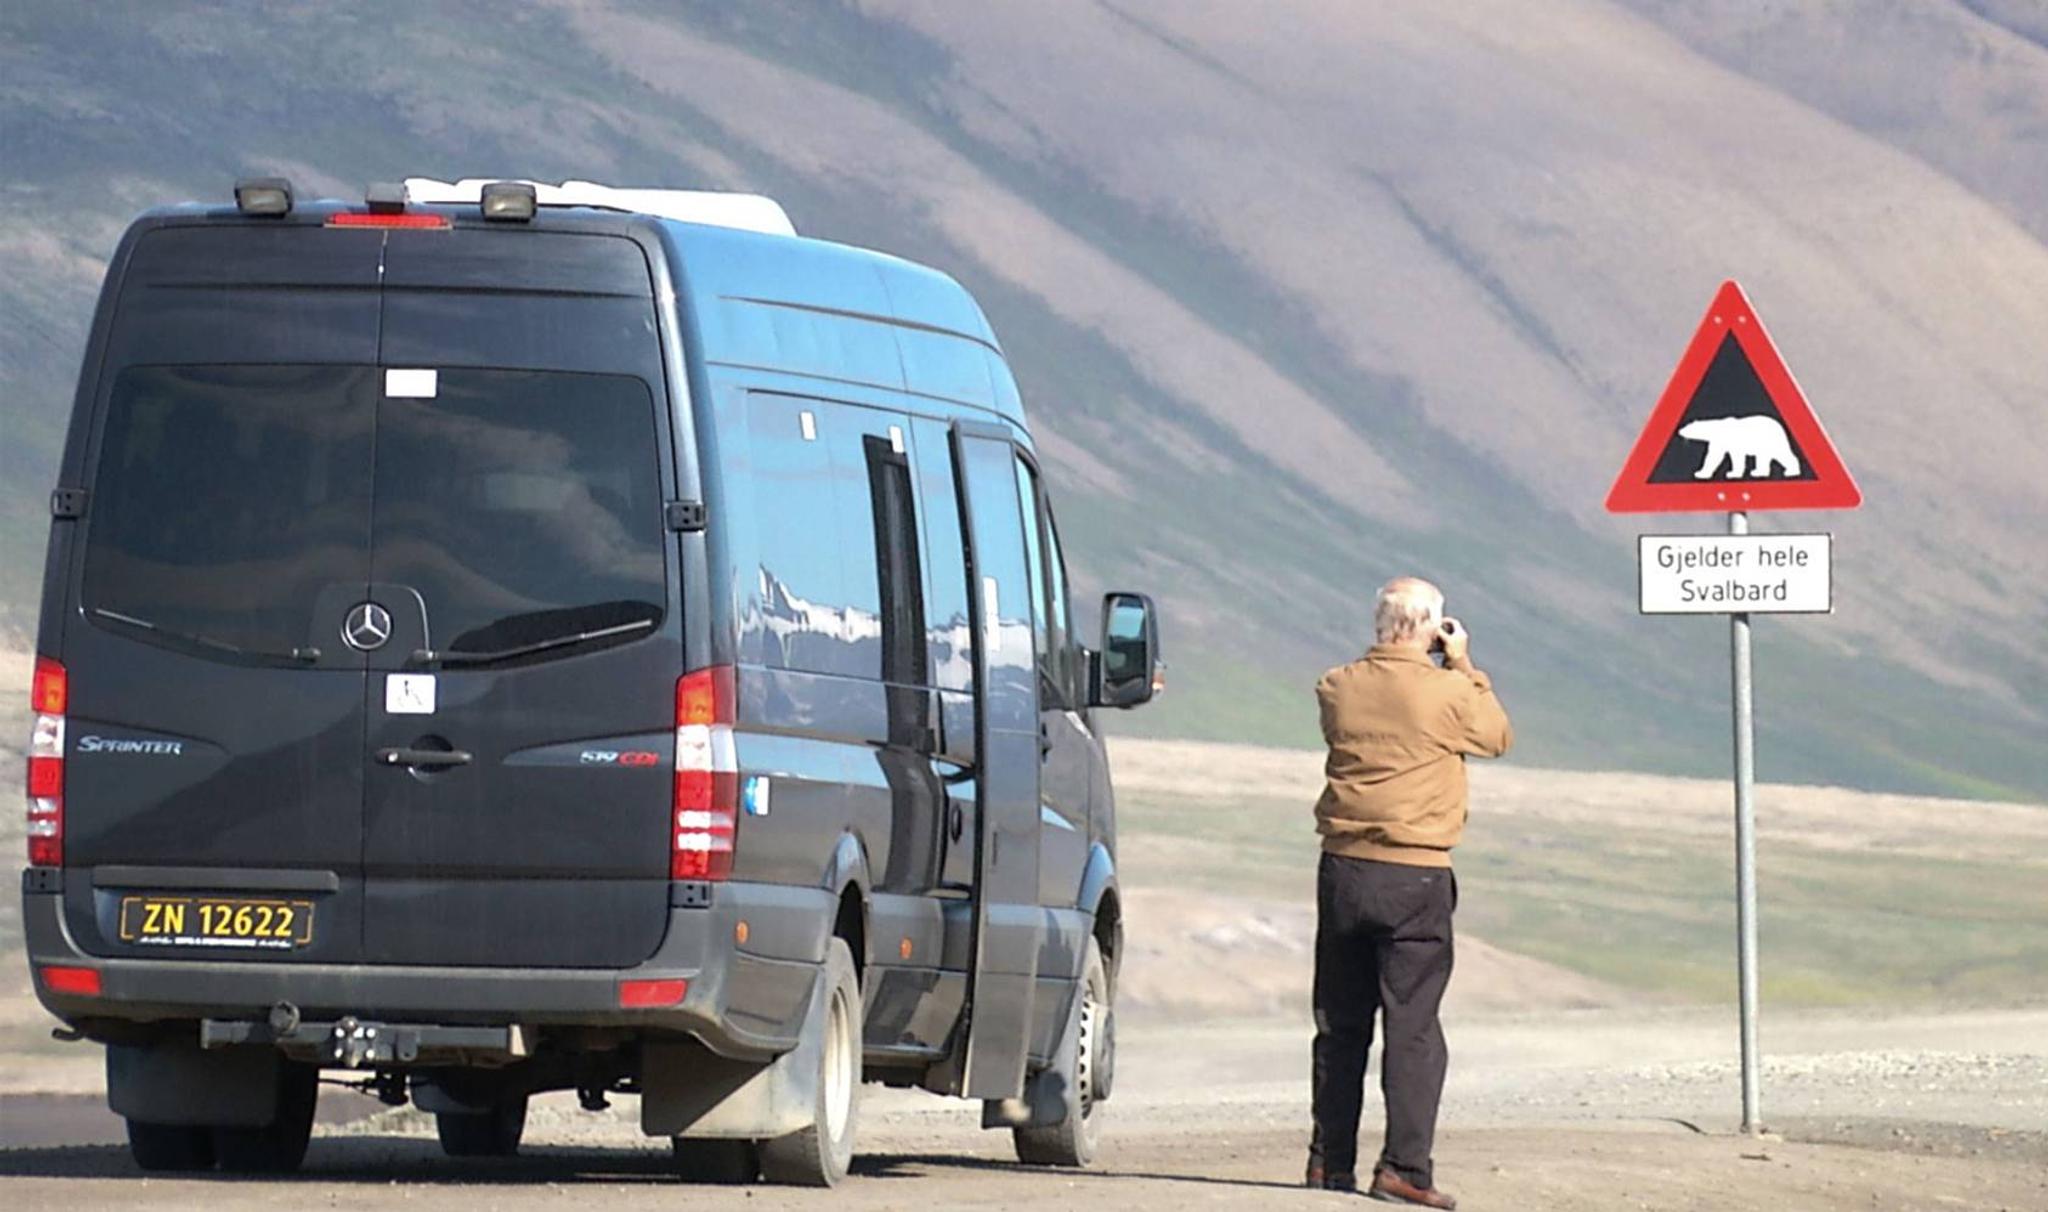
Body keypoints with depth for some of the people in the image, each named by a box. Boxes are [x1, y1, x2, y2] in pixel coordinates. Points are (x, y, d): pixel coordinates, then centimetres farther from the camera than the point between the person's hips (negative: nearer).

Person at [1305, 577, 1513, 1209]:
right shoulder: (1447, 692, -11)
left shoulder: (1337, 688, 0)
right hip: (1416, 876, -4)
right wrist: (1463, 665, 14)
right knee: (1413, 1026, -1)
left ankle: (1331, 1161, 17)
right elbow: (1499, 735, 7)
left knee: (1340, 1022, 13)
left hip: (1343, 871, 4)